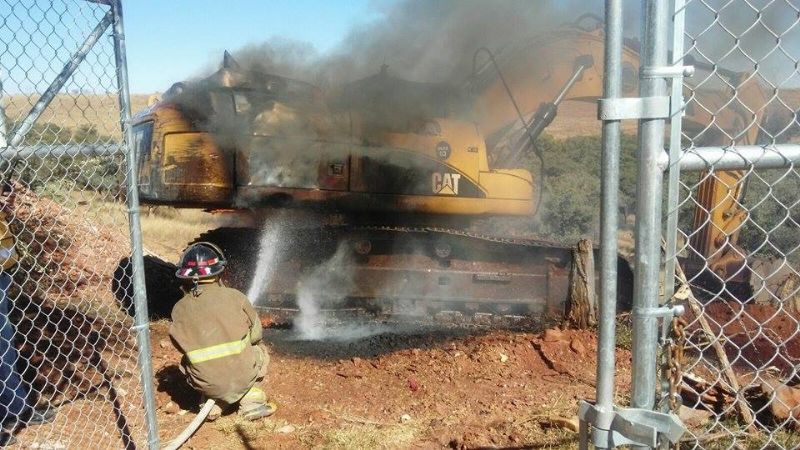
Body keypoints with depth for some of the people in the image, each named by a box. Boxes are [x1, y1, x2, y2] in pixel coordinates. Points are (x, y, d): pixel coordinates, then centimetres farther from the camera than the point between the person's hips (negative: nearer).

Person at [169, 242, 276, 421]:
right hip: (243, 378, -1)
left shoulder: (180, 309, -5)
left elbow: (181, 345, 8)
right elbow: (256, 334, 3)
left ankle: (213, 404, 18)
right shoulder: (235, 297, -8)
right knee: (259, 349, 29)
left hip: (206, 384, 2)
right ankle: (252, 401, 16)